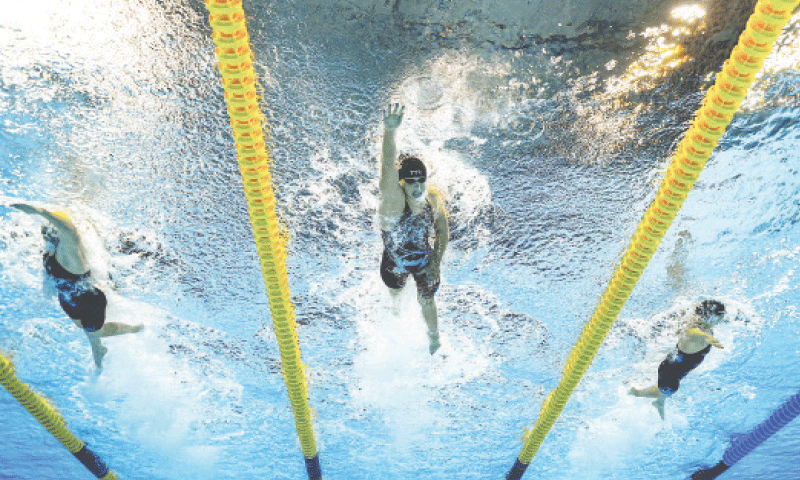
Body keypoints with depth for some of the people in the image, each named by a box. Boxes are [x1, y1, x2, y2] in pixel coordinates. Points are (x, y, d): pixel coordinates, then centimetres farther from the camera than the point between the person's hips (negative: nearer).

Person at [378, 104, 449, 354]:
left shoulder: (434, 199, -22)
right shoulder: (394, 199, -36)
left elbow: (443, 231, -4)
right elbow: (388, 168, -57)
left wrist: (436, 264, -8)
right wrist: (389, 131, -74)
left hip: (424, 260, 1)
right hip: (395, 261, -1)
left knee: (427, 302, 18)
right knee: (394, 292, 29)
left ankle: (434, 337, 52)